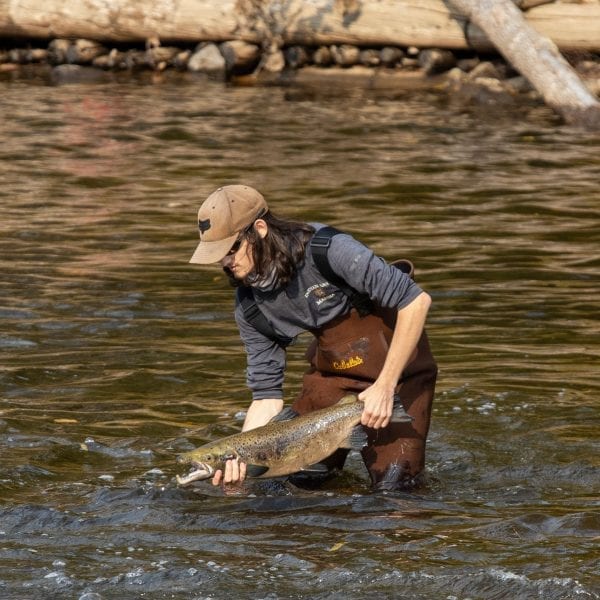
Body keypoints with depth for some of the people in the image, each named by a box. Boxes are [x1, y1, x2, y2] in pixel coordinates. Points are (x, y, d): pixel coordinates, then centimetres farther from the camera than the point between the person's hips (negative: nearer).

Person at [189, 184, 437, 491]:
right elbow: (266, 395, -5)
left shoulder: (327, 248, -28)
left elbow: (416, 300, -27)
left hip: (397, 367, -6)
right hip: (332, 372, 6)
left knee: (392, 486, -13)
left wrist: (385, 386, -27)